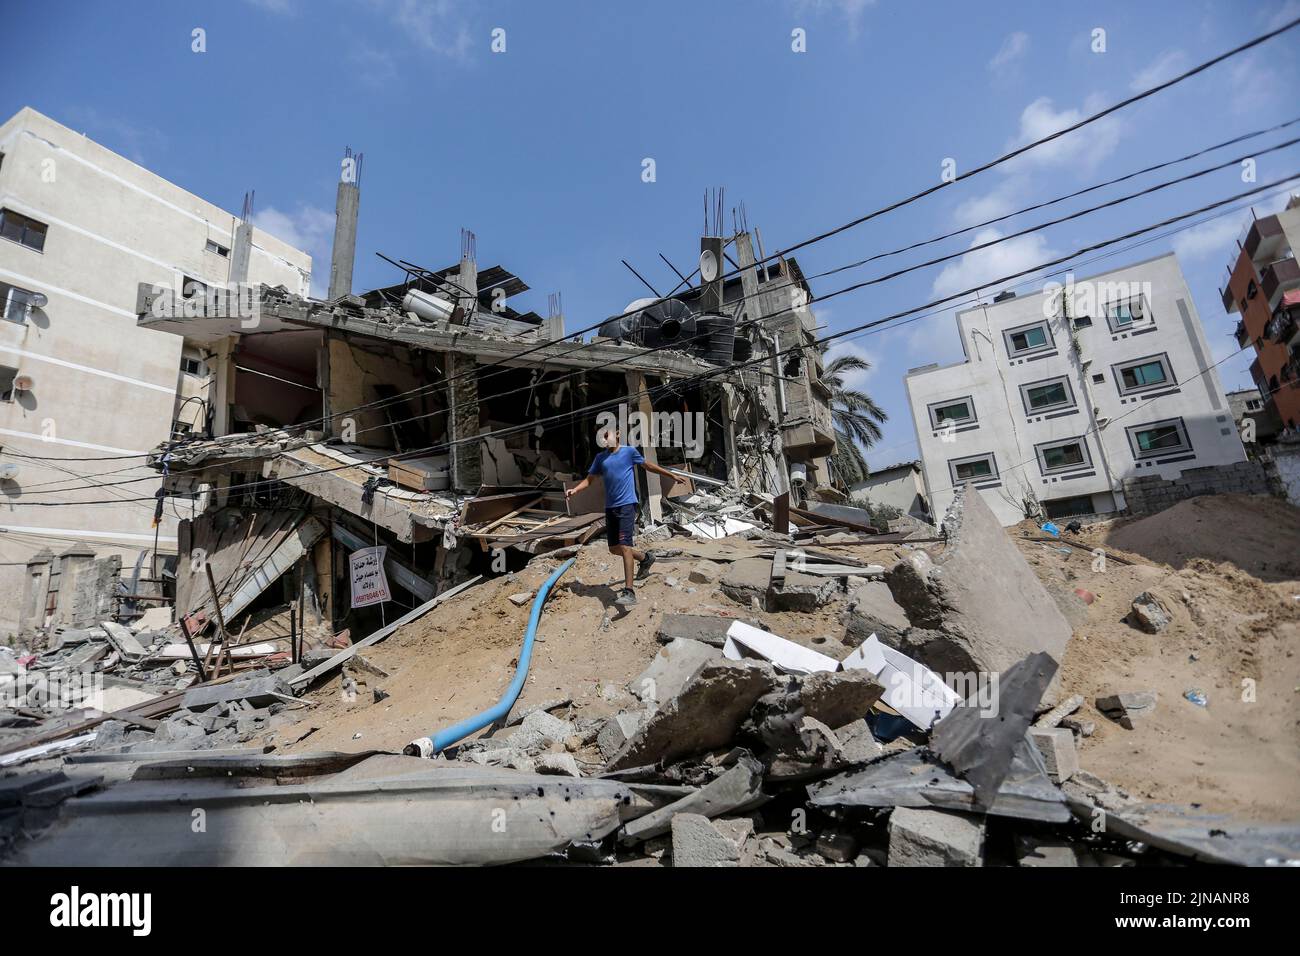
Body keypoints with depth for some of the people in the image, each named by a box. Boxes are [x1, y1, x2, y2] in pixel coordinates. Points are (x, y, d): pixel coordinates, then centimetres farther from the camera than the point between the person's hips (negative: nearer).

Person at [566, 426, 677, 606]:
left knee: (624, 546, -15)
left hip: (627, 505, -6)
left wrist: (672, 475, 14)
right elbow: (589, 479, 13)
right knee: (614, 548, 10)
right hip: (610, 507, 6)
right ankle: (645, 557, 36)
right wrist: (575, 490, -5)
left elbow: (649, 466, 10)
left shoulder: (629, 451, 0)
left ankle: (629, 592, -14)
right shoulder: (600, 457, 12)